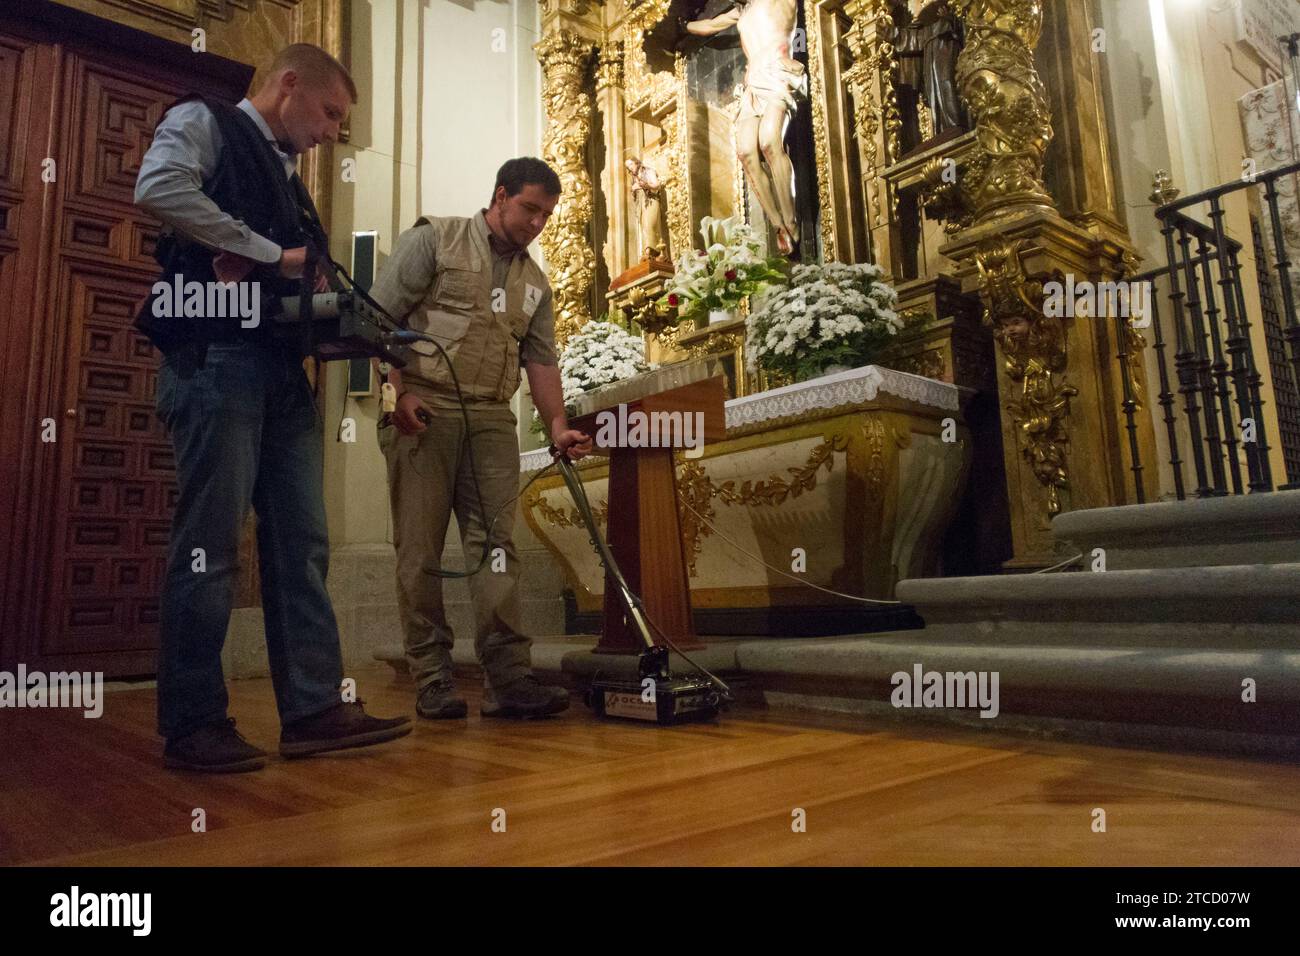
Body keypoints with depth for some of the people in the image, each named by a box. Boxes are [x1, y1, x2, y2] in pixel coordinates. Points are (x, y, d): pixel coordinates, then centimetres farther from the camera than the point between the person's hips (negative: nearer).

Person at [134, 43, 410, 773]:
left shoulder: (286, 176, 27)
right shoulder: (205, 123, 7)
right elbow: (159, 188, -16)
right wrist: (273, 255, -11)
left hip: (284, 370, 8)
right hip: (216, 359, -8)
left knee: (301, 544, 2)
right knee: (211, 546, -6)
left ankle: (315, 710, 6)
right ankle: (193, 725, 4)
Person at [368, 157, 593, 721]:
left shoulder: (533, 280, 20)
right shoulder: (434, 240, 5)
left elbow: (541, 358, 15)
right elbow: (380, 315, -1)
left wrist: (557, 425, 2)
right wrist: (397, 391, -11)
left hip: (491, 420, 4)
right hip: (422, 412, -4)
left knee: (496, 545, -4)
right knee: (420, 549, -2)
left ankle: (507, 678, -5)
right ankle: (432, 680, 6)